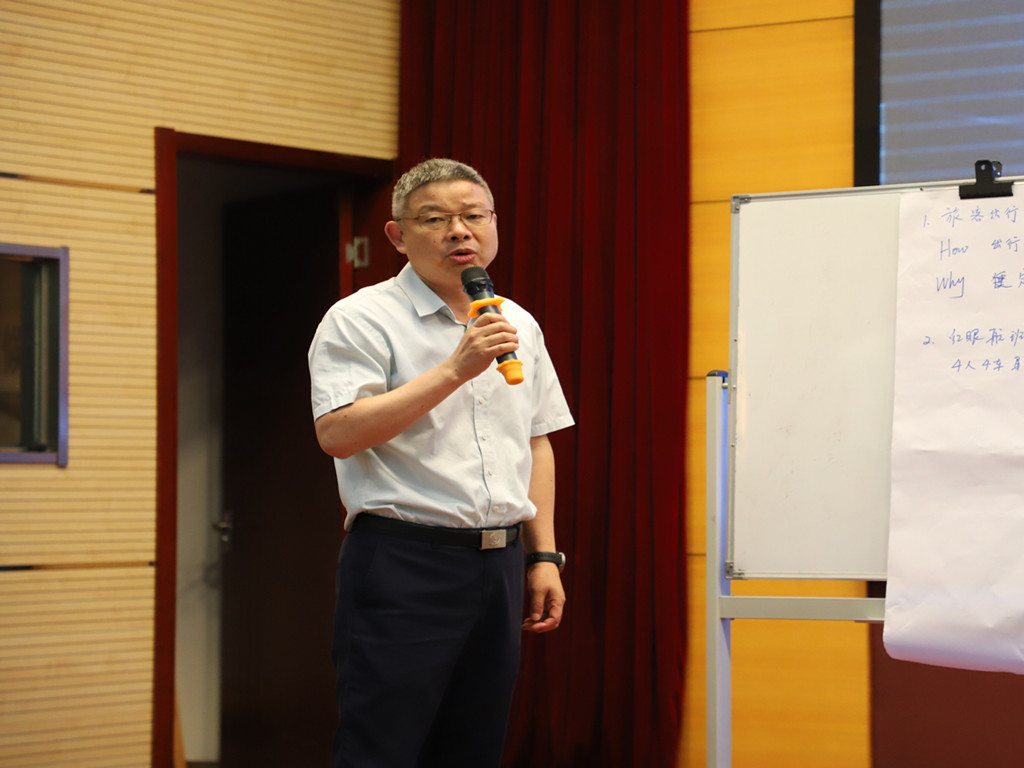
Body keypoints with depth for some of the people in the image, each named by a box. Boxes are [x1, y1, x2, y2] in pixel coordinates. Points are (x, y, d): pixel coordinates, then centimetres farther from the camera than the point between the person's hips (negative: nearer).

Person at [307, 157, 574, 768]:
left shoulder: (518, 324, 16)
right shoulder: (361, 320, -4)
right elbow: (338, 433, -18)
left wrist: (543, 557, 13)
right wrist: (455, 369, -19)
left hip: (499, 566, 6)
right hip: (403, 563, -6)